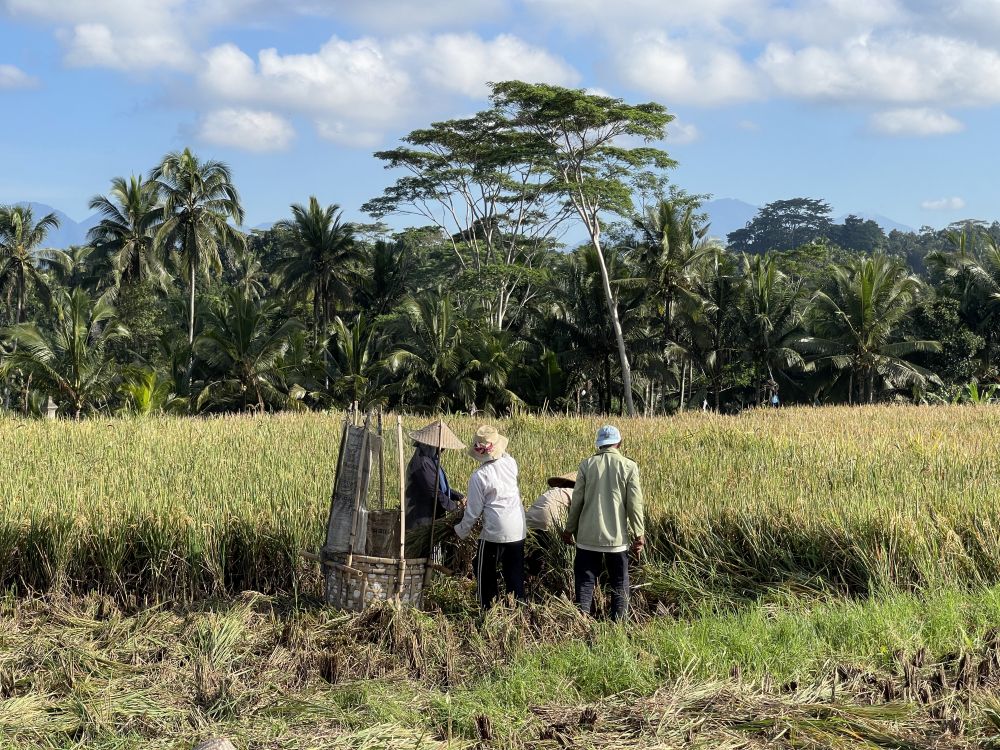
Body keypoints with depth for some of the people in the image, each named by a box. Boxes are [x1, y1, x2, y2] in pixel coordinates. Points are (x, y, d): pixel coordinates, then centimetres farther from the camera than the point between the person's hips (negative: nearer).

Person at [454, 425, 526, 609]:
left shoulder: (479, 476, -14)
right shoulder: (510, 463, -2)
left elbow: (473, 511, -8)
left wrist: (461, 531, 8)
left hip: (494, 532, -5)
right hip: (518, 530, 5)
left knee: (485, 572, 13)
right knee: (515, 573, 13)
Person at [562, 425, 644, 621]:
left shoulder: (587, 464, -3)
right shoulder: (629, 467, -5)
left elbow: (577, 500, 0)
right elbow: (634, 504, -5)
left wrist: (569, 529, 10)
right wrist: (638, 535, 4)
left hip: (588, 536, 1)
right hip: (617, 537, 0)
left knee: (585, 582, 8)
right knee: (619, 585, 11)